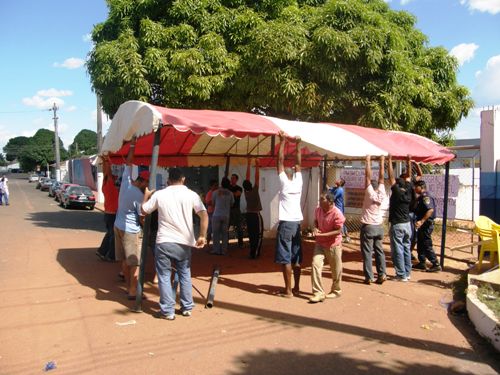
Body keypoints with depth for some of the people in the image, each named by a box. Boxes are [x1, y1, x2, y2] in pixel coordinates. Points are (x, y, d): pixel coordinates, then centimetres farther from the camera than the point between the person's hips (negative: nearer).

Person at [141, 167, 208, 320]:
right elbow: (204, 215, -7)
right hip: (185, 242, 2)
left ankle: (167, 311, 11)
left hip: (164, 242, -1)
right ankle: (187, 307, 25)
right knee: (185, 275, 17)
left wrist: (146, 195, 27)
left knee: (164, 276, 9)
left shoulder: (159, 194, -1)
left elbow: (143, 211, 11)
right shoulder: (191, 195, -1)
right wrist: (202, 236, -1)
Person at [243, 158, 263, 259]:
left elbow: (247, 177, 1)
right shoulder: (254, 191, -16)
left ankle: (253, 252, 13)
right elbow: (257, 178, -16)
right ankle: (254, 253, -6)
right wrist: (257, 166, -11)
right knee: (258, 235, -2)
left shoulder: (246, 191, -3)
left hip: (248, 214, 6)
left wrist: (248, 165, 5)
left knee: (251, 234, 10)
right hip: (256, 215, -6)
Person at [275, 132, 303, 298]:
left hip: (286, 223, -6)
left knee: (285, 258, -3)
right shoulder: (298, 182, 6)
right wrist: (298, 145, 17)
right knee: (296, 258, 11)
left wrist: (282, 141, -2)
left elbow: (280, 160, -6)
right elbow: (298, 164, 14)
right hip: (297, 223, 6)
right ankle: (296, 288, 17)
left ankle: (288, 290, -2)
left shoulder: (284, 182, -7)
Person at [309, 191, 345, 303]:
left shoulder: (337, 214, -23)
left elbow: (338, 231, -20)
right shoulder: (318, 210, -4)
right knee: (315, 265, -9)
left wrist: (322, 234, -26)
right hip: (320, 243, 5)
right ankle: (318, 293, -2)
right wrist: (315, 228, -9)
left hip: (333, 245, -5)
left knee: (336, 270, 10)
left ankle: (336, 291, 35)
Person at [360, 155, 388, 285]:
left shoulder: (370, 193, -10)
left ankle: (369, 277, -1)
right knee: (379, 251, 11)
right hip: (379, 227, 5)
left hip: (368, 227, -5)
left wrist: (368, 161, -7)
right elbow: (381, 178, 6)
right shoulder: (382, 193, 1)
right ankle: (382, 274, 9)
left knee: (367, 253, -1)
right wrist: (382, 162, 10)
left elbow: (368, 177, -12)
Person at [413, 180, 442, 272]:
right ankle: (421, 263, 23)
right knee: (420, 244, 15)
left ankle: (436, 265, -1)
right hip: (422, 224, 10)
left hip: (426, 224, -10)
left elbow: (430, 210, -29)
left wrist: (421, 221, -31)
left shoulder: (426, 196, -17)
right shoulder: (421, 197, 15)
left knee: (427, 245, -6)